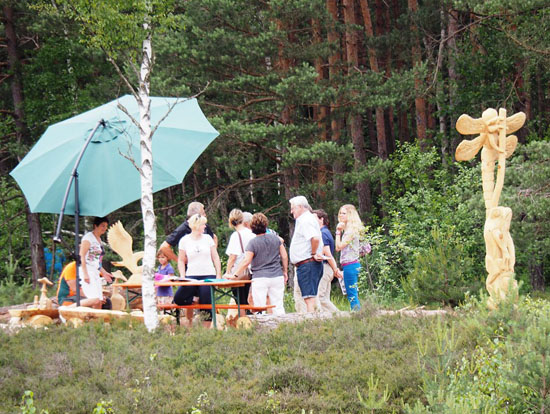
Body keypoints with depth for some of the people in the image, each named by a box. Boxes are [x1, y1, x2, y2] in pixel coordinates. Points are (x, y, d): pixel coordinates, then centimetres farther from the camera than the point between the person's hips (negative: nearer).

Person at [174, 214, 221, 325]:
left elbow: (215, 258, 10)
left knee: (206, 304, -10)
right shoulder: (184, 240, 4)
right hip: (191, 276, 0)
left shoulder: (208, 238, 7)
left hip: (208, 275, 0)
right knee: (178, 299, -18)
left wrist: (219, 275, 1)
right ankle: (196, 299, 5)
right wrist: (182, 277, -3)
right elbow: (181, 261, 8)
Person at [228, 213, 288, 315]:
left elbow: (246, 261, -13)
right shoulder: (275, 238, 4)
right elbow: (284, 256, 7)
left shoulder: (253, 242, -8)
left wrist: (234, 274, -9)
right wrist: (285, 272, 19)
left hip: (260, 278, -4)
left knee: (260, 308, -1)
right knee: (278, 306, 7)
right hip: (277, 276, 4)